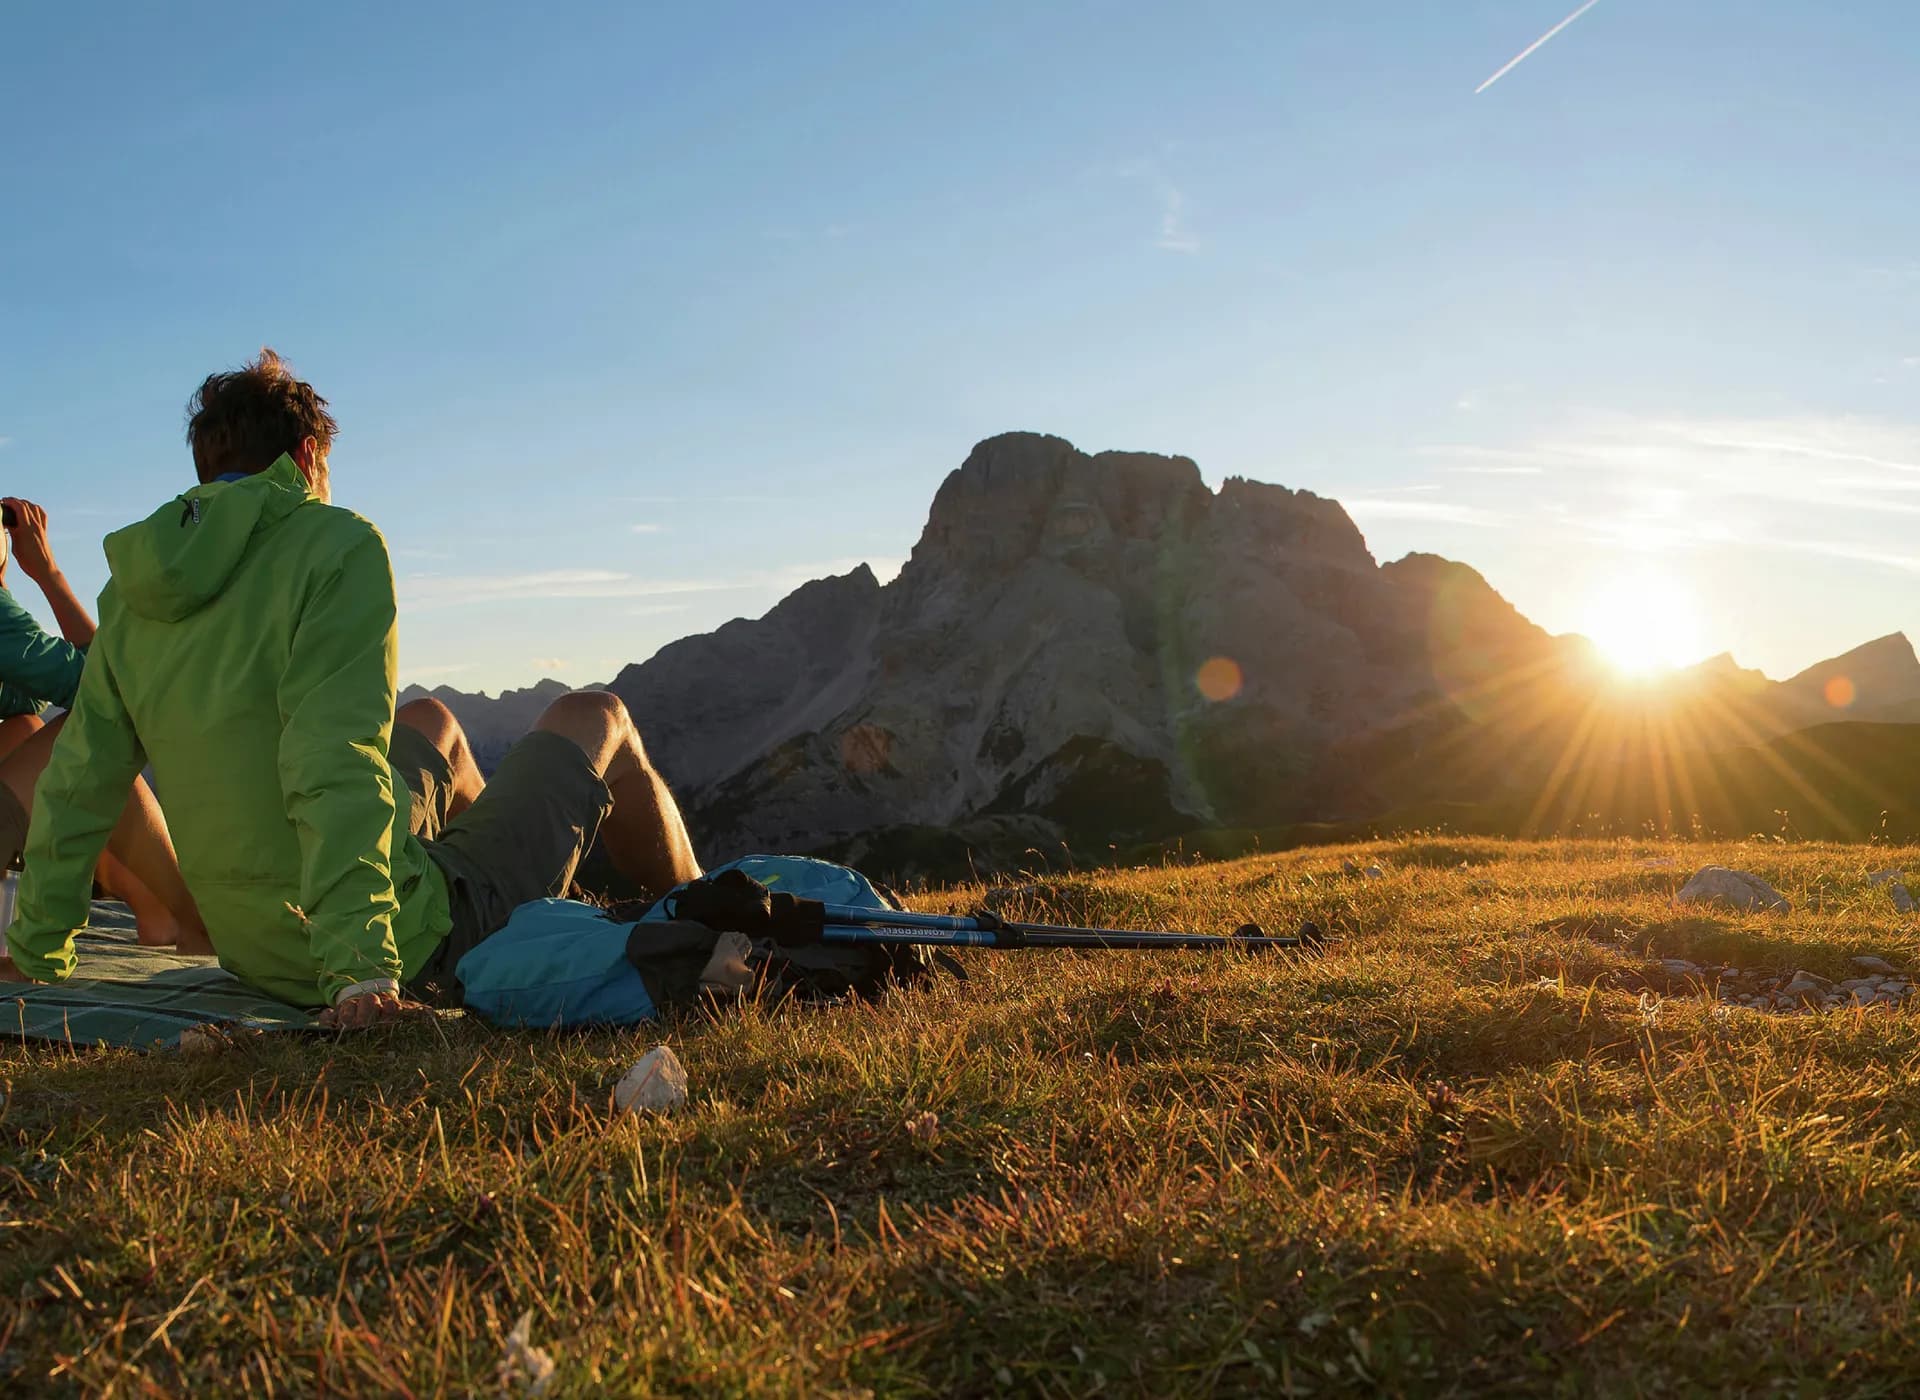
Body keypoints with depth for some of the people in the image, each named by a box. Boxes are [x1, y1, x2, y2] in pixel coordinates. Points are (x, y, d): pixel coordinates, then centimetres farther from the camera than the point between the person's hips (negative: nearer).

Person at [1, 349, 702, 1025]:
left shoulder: (131, 594, 5)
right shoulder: (336, 545, -14)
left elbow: (74, 785, 8)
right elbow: (337, 767, -26)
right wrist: (357, 968, -29)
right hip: (415, 953, -7)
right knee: (595, 718, 14)